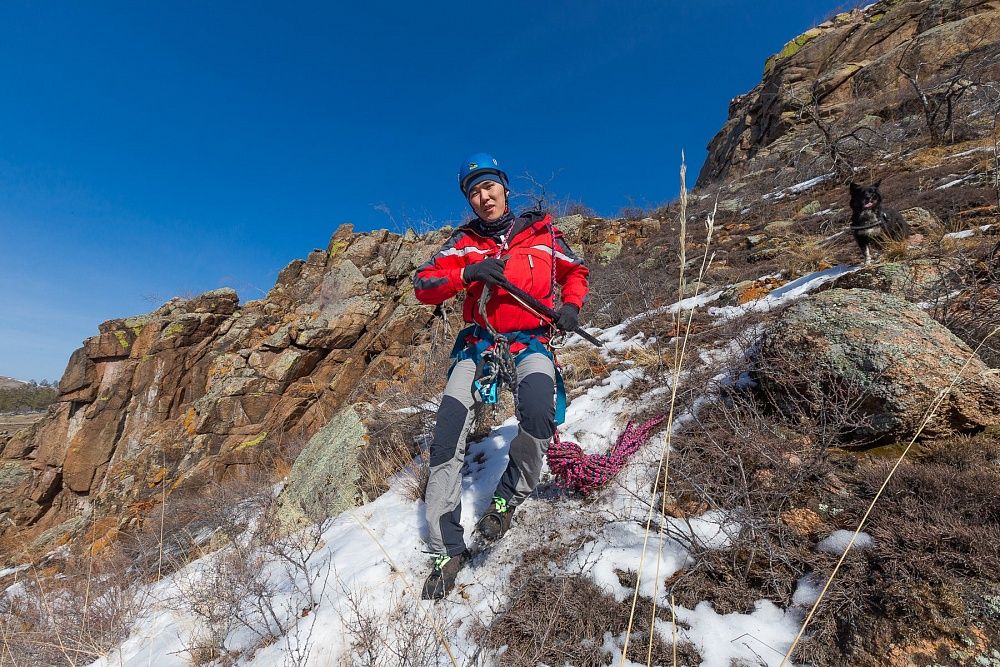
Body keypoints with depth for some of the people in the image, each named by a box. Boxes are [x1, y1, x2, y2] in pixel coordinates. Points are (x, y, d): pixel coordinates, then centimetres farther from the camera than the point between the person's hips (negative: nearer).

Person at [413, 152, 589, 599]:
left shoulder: (541, 234, 9)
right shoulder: (464, 242, 10)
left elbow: (575, 272, 21)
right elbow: (423, 285, 1)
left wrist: (571, 305, -1)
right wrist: (468, 273, -16)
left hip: (530, 341, -1)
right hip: (478, 343, 2)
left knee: (538, 415, -33)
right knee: (446, 440, -11)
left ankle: (508, 497, -2)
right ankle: (448, 549, 6)